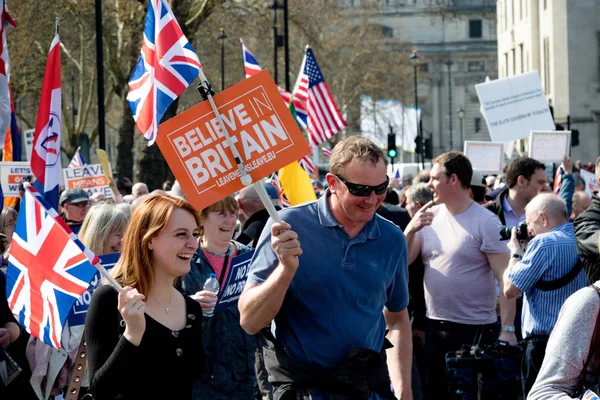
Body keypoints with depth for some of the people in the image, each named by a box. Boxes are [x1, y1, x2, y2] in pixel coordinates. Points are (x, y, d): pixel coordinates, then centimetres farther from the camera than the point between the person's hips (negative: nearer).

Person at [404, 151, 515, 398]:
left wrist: (507, 329, -20)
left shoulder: (485, 222, -10)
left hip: (476, 330, -6)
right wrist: (411, 229, -12)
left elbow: (505, 278, -13)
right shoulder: (430, 216, 6)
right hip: (434, 328, 6)